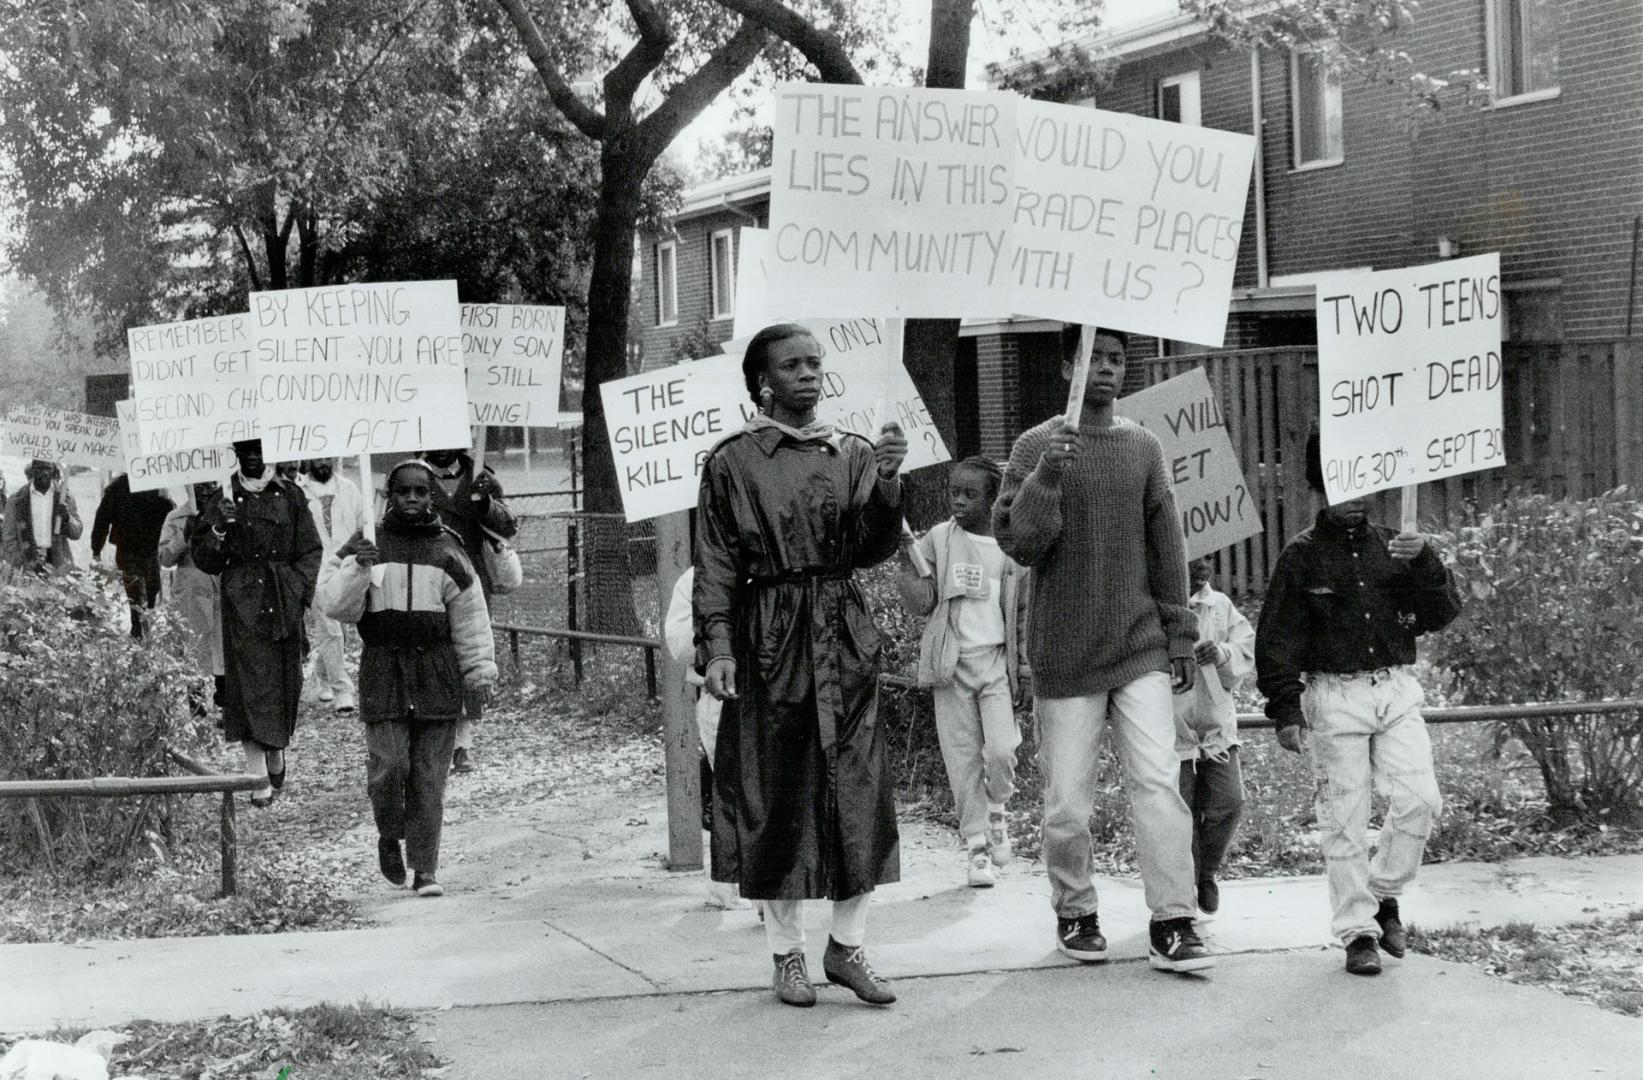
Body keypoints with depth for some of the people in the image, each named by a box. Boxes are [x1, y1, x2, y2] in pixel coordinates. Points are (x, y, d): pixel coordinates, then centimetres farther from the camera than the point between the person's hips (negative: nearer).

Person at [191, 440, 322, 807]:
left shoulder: (290, 496, 8)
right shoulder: (223, 501, 6)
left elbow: (310, 552, 9)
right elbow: (204, 559, 4)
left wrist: (298, 591, -3)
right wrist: (220, 528, -13)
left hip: (284, 605, 2)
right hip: (242, 606, -2)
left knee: (285, 683, 6)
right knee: (250, 687, -7)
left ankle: (276, 758, 30)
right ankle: (259, 781, -6)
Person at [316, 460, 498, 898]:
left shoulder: (446, 550, 7)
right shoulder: (367, 545, 5)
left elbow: (470, 617, 11)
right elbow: (333, 603, -1)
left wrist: (480, 676, 10)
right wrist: (356, 570, -17)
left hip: (437, 674, 1)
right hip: (383, 671, -1)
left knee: (429, 778, 1)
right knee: (388, 766, -10)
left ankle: (425, 869, 9)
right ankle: (389, 837, 18)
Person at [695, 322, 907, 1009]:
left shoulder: (852, 454, 10)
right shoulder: (732, 462, 2)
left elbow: (874, 550, 2)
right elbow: (715, 566, 0)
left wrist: (887, 485, -14)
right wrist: (716, 646, -10)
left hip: (847, 639, 3)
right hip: (768, 641, -3)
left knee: (860, 790, 1)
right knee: (775, 796, 2)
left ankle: (847, 946, 14)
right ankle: (787, 953, 15)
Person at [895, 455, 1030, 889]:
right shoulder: (937, 540, 2)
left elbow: (1023, 614, 11)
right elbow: (921, 603, -4)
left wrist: (1025, 666, 7)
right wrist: (908, 559, -18)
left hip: (996, 660, 0)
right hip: (951, 662, 0)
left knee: (1001, 750, -13)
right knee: (962, 759, 1)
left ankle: (996, 811, 17)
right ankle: (976, 846, 10)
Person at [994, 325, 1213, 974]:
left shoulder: (1143, 447, 8)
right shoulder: (1037, 447, -1)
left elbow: (1167, 548, 12)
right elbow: (1017, 543, -8)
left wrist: (1179, 638, 11)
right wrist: (1047, 476, -23)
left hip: (1141, 651, 2)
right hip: (1065, 652, -2)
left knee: (1160, 785, -7)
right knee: (1068, 800, 4)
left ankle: (1173, 924, -3)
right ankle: (1075, 914, 21)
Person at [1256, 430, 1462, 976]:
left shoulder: (1393, 546, 10)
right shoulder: (1303, 555, 0)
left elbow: (1441, 615, 6)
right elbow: (1277, 638, -2)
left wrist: (1426, 562, -11)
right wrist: (1285, 711, -8)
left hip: (1397, 691, 3)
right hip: (1335, 695, -3)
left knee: (1420, 798, -8)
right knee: (1345, 819, -1)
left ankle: (1383, 894, 15)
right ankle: (1358, 931, 10)